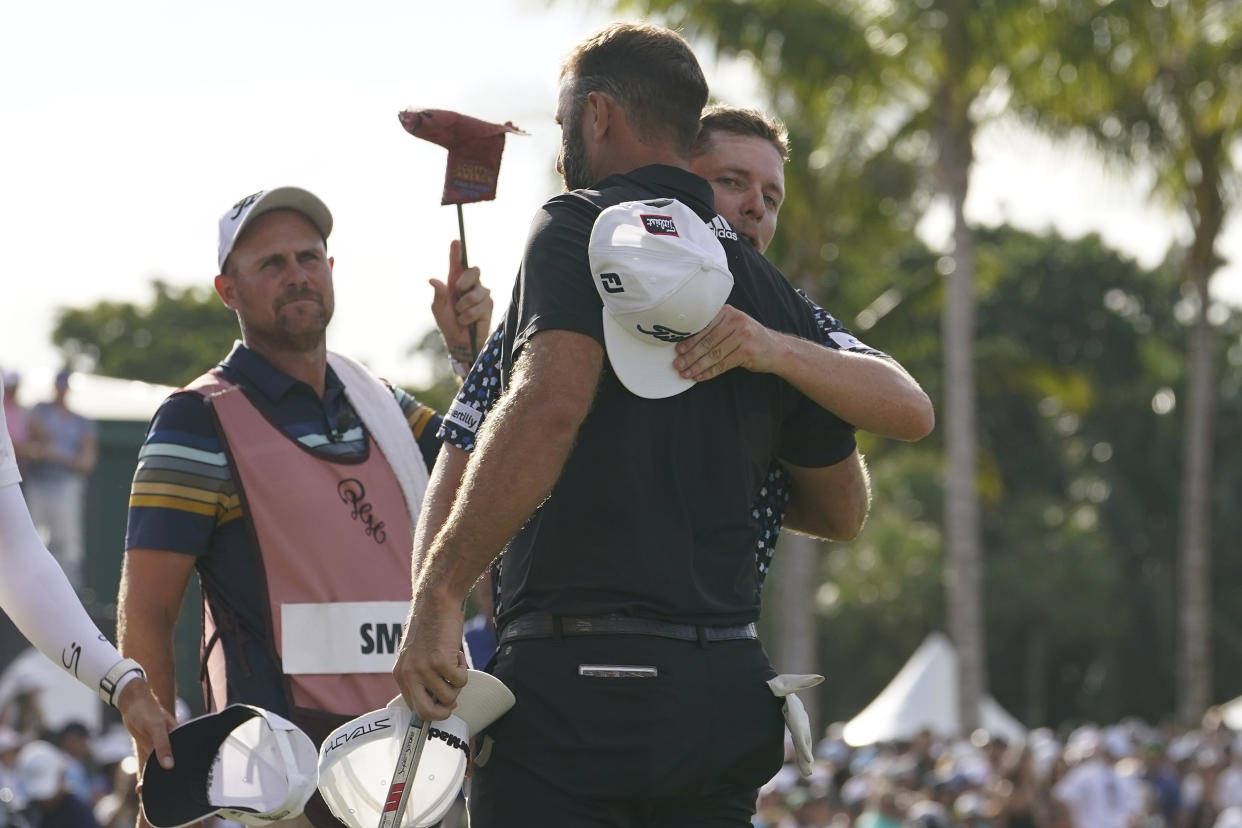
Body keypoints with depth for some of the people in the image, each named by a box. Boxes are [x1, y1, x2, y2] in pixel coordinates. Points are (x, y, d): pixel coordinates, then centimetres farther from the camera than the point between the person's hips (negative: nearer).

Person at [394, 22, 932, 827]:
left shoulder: (578, 226, -3)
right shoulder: (771, 288, 16)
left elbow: (550, 403, -21)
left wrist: (439, 593, -22)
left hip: (579, 676, -6)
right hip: (728, 688, 6)